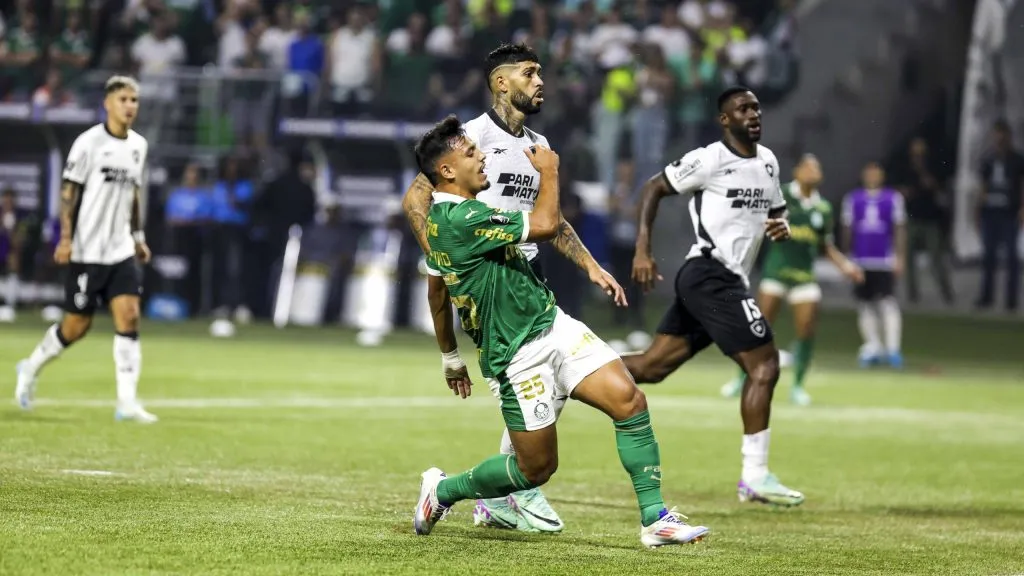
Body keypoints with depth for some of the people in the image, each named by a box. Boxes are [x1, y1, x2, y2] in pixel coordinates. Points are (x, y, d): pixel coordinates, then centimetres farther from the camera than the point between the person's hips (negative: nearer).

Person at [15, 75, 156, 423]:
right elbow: (69, 191, -9)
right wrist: (65, 238, -15)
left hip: (121, 251, 5)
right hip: (87, 251, -5)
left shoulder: (139, 145, 9)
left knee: (129, 317, -9)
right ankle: (31, 368, 28)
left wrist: (138, 236, 18)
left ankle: (127, 401, -11)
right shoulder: (89, 142, -10)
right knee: (77, 325, 1)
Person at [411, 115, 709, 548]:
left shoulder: (440, 218, 11)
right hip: (522, 356, -9)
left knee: (628, 399, -8)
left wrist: (451, 357, 32)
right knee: (536, 468, 0)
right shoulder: (461, 219, -22)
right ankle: (443, 490, 24)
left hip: (554, 326, 9)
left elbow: (436, 290, 23)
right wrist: (549, 171, -6)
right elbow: (546, 224, -24)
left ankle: (655, 519, -6)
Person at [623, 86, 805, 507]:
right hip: (711, 274, -9)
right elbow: (654, 188, -3)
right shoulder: (709, 160, -8)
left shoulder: (767, 161, 17)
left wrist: (781, 227, 4)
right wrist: (642, 251, -10)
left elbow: (776, 212, 29)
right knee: (764, 363, -13)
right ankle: (755, 476, -11)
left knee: (652, 366, 9)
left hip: (703, 282, 9)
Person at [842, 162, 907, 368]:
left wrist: (900, 257, -3)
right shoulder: (853, 199, 8)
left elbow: (899, 229, 3)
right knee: (865, 305, 6)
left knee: (888, 302, -13)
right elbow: (847, 229, 13)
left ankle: (893, 348, -13)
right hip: (861, 261, 3)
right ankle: (873, 347, 15)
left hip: (885, 260, -3)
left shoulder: (893, 198, 4)